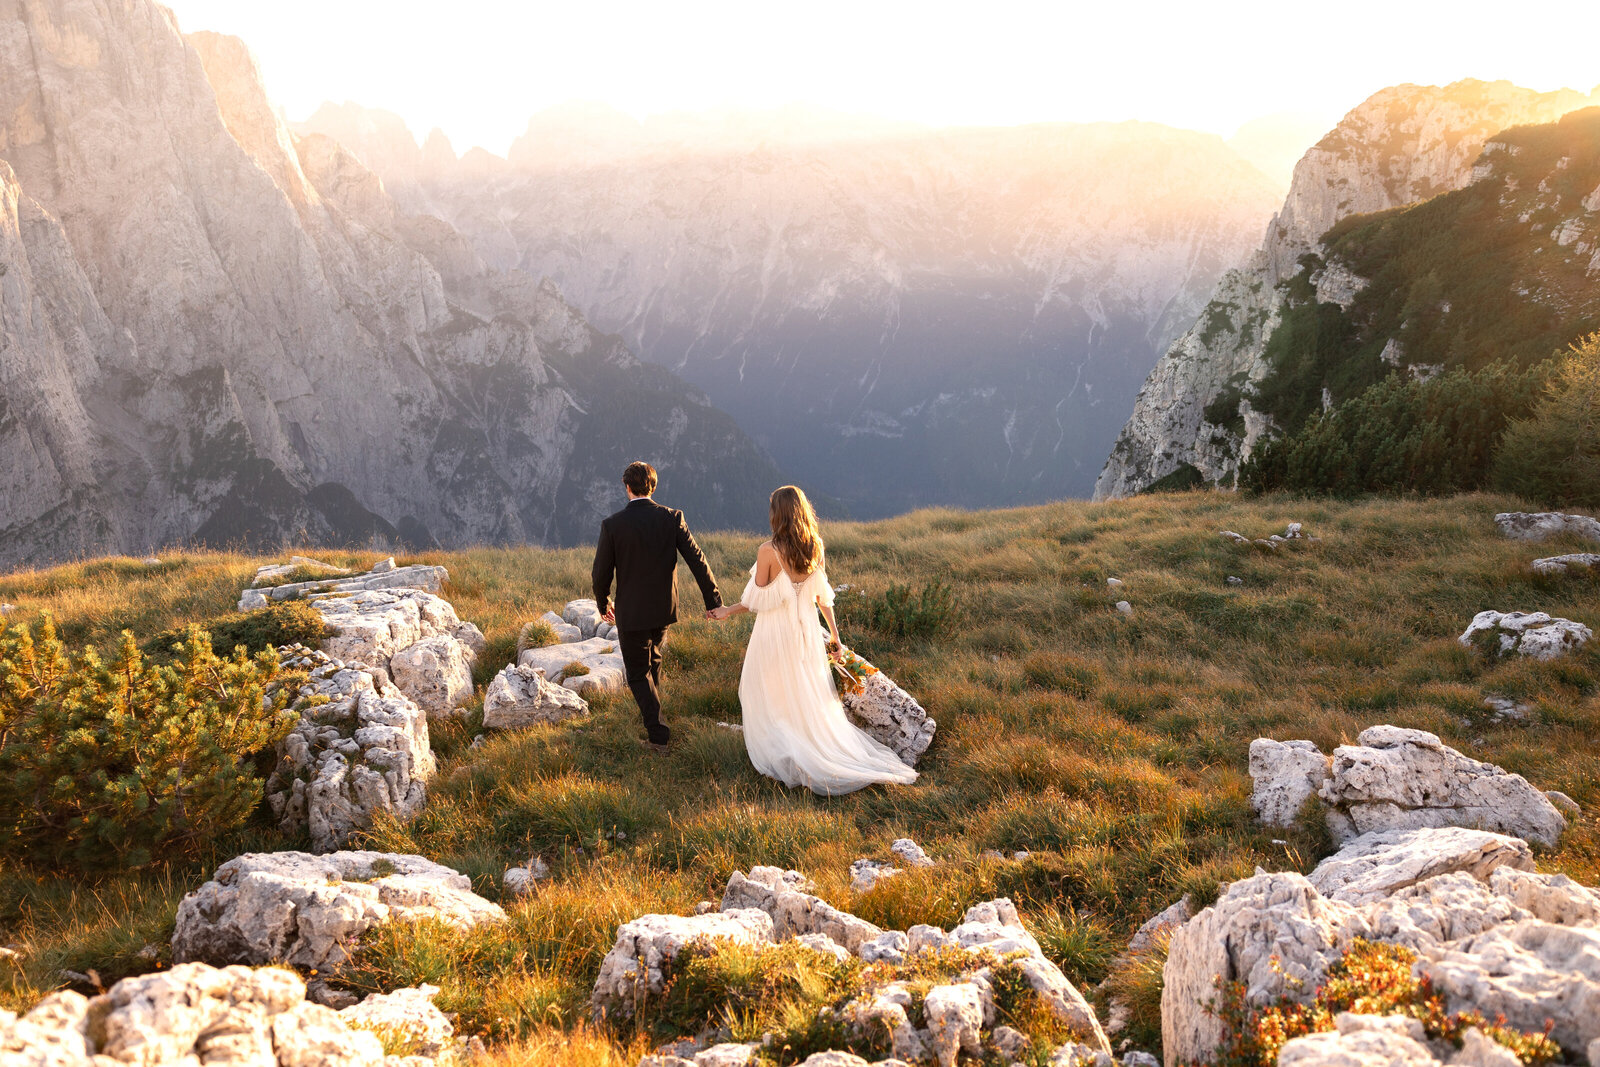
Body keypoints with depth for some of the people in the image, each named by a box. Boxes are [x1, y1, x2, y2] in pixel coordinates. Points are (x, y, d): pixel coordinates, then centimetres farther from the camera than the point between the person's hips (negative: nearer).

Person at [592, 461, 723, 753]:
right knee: (653, 663, 28)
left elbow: (601, 573, -7)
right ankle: (653, 719, 44)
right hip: (664, 609, 4)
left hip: (631, 612, -4)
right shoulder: (672, 518, -8)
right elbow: (697, 560, -10)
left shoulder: (612, 525, -13)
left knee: (638, 673, 11)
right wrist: (713, 600, -4)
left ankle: (658, 734, 1)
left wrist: (603, 604, 12)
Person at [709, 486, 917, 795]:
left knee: (769, 697, 11)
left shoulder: (768, 551, -19)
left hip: (775, 634, -5)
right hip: (807, 630, 5)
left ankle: (777, 753, 15)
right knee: (810, 698, 17)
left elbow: (757, 600, -14)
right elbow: (823, 596, 3)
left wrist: (728, 611, 2)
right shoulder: (814, 548, -3)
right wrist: (834, 636, 10)